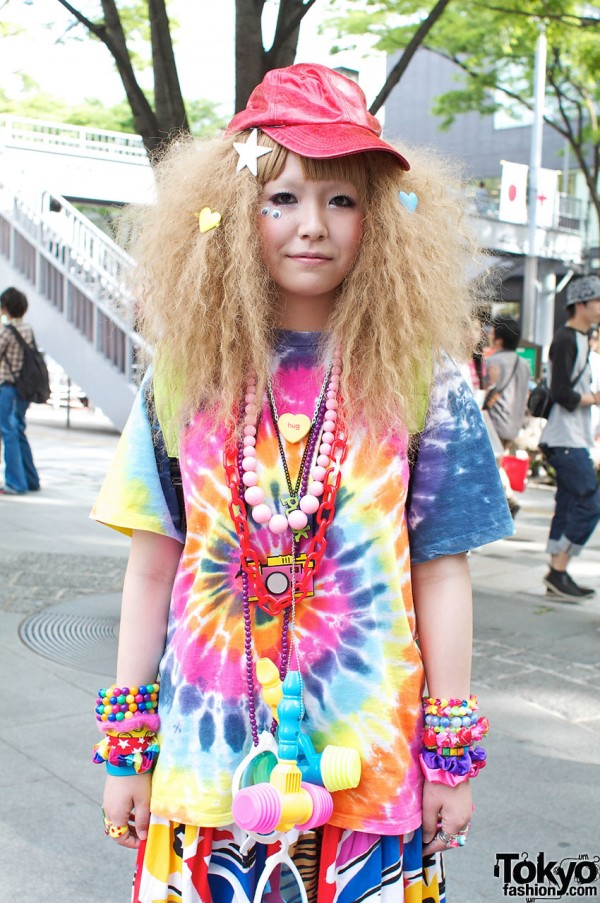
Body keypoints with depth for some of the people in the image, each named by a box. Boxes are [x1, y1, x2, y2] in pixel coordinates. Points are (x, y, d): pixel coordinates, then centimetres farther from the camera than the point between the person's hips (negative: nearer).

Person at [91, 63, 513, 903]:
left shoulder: (419, 377, -4)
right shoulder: (185, 372, -1)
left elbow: (441, 572, -1)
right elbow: (153, 565, 2)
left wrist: (454, 757, 1)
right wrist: (126, 748, 5)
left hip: (374, 763, 0)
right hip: (207, 761, 1)